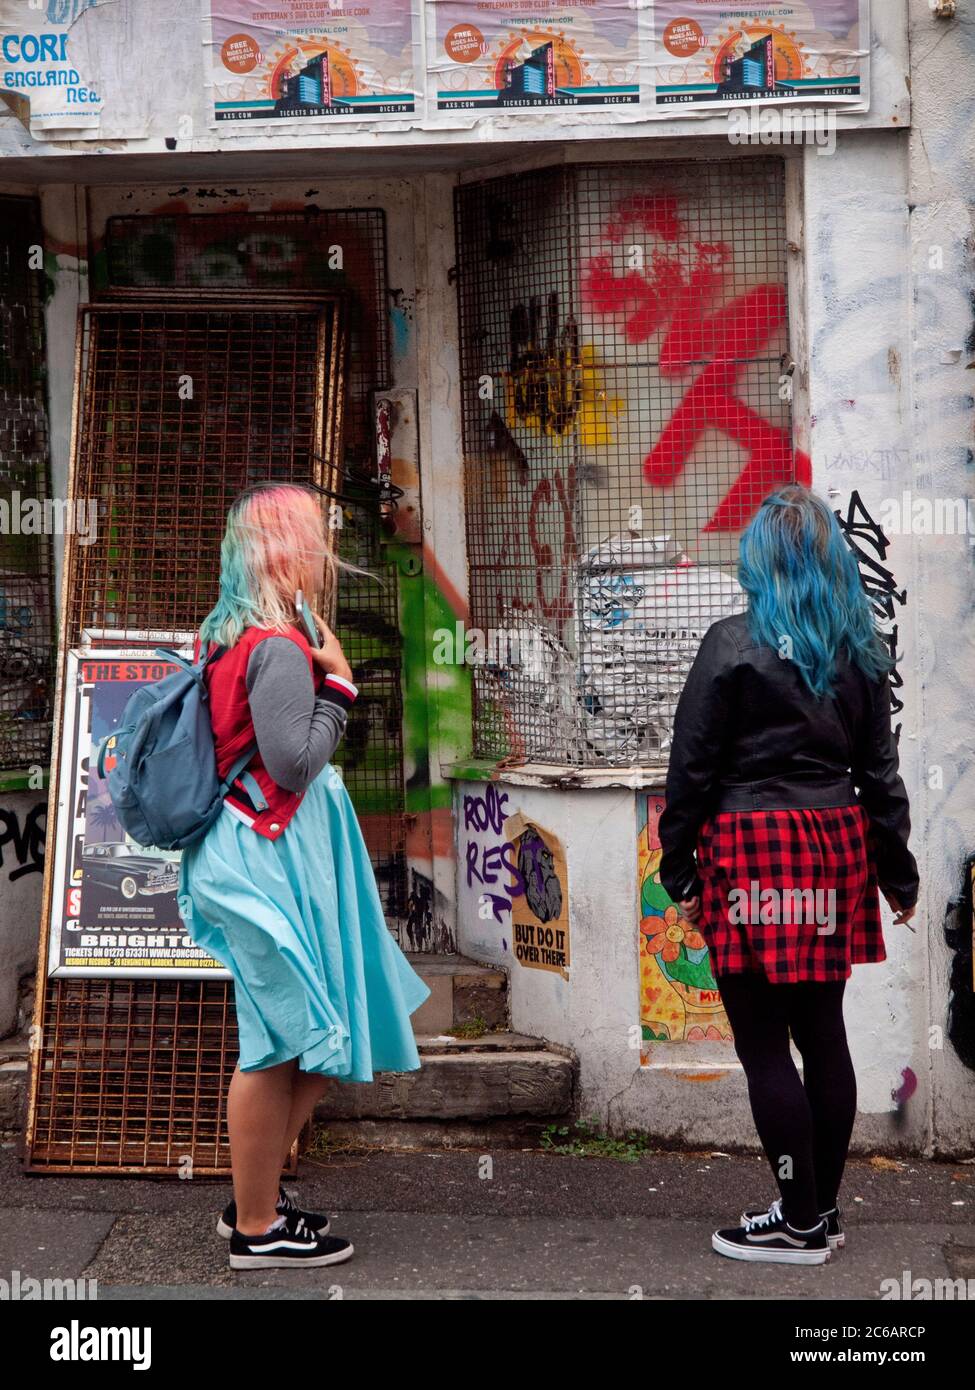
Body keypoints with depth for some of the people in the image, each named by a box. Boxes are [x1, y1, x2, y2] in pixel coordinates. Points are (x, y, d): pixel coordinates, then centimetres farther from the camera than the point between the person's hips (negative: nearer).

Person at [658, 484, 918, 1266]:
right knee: (823, 1032, 12)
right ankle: (822, 1211, 20)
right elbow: (879, 768, 11)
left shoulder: (735, 644, -7)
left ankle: (800, 1224, 5)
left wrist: (679, 870, -1)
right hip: (835, 848, 6)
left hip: (753, 854, -6)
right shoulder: (857, 650, 8)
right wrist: (898, 871, 17)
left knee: (764, 1043, 0)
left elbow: (692, 767, -7)